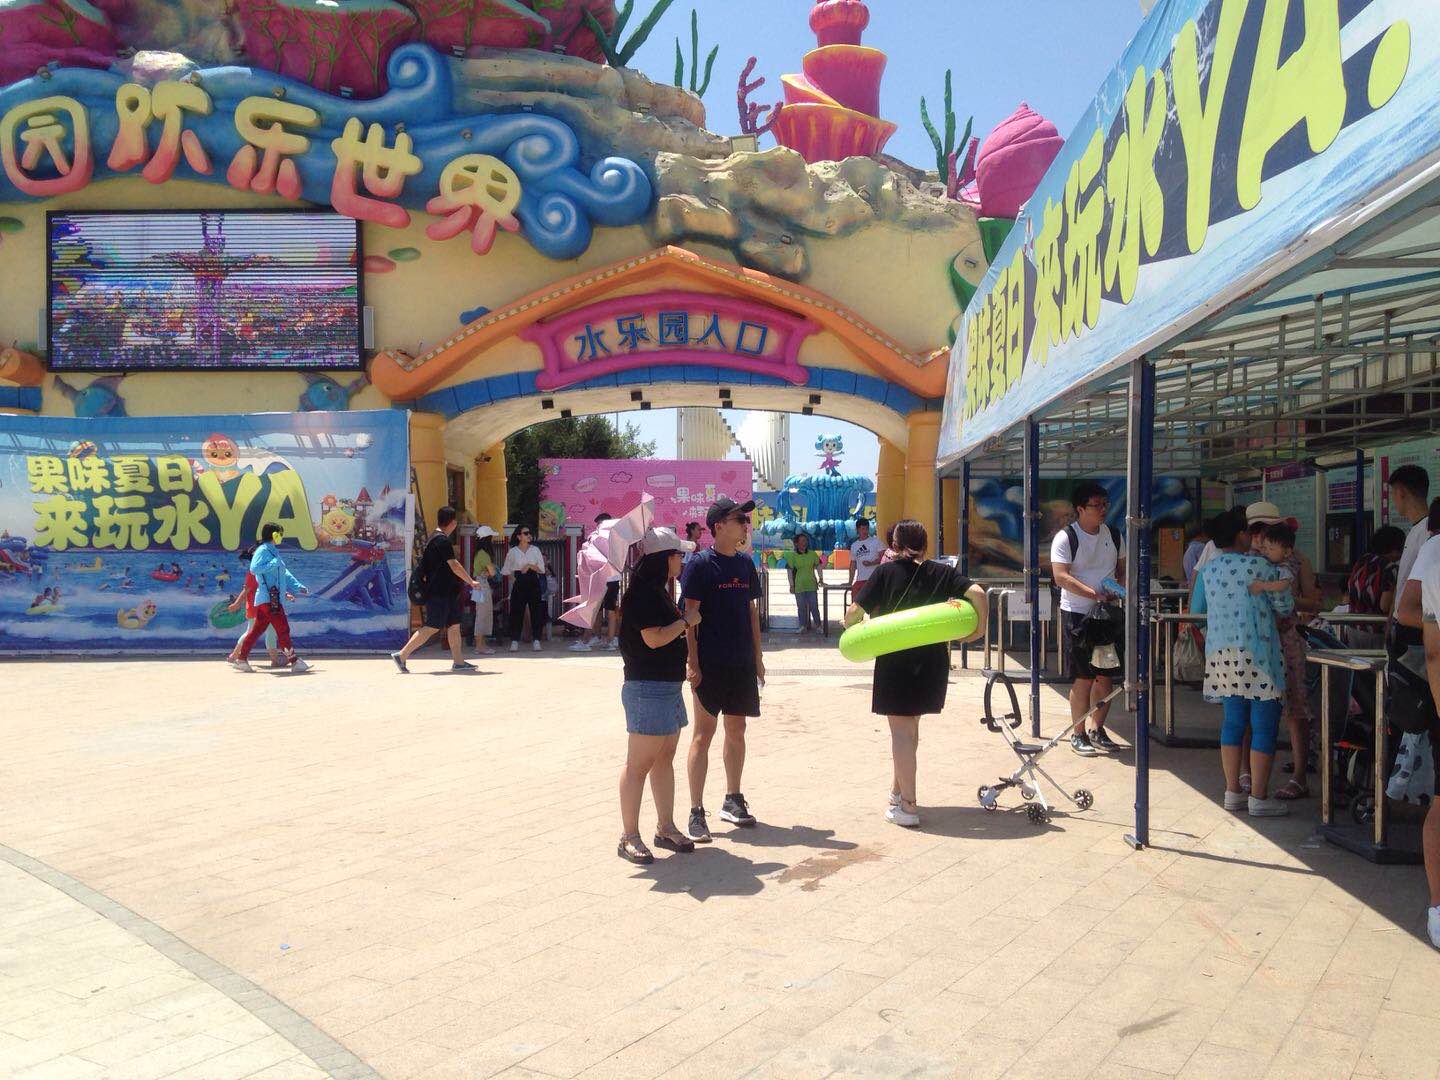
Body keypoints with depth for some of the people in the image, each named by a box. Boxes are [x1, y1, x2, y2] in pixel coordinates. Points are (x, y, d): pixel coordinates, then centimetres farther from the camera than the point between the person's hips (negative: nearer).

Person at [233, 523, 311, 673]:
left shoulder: (273, 552, 21)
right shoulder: (263, 551, -8)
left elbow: (284, 574, 27)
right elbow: (254, 569, -24)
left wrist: (298, 587, 22)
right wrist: (274, 563, -19)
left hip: (274, 599, 10)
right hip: (268, 599, -10)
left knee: (257, 630, 12)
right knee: (283, 629, -9)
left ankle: (241, 659, 17)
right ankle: (294, 661, -8)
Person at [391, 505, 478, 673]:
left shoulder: (435, 538, 16)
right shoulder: (443, 540, -16)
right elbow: (454, 566, -19)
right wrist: (471, 582, -9)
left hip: (445, 592, 10)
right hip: (439, 592, -10)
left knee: (454, 625, 10)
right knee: (432, 627, -9)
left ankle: (458, 662, 12)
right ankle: (402, 655, -6)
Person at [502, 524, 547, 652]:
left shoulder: (535, 550, 7)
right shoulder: (512, 552, 5)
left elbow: (542, 569, 3)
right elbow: (506, 571, 11)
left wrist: (530, 566, -11)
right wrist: (513, 579, -2)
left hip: (533, 583, 1)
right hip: (519, 583, -1)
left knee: (537, 612, -2)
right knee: (516, 612, -3)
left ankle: (536, 640, 3)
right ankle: (514, 641, 2)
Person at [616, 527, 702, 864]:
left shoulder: (658, 590, 16)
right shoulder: (643, 592, -16)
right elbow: (654, 638, -22)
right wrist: (687, 621, -12)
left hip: (668, 685, 10)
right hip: (648, 687, -10)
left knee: (664, 759, 15)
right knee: (639, 763, -4)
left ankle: (666, 828, 23)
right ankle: (629, 837, 2)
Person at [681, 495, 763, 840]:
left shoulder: (745, 564, 10)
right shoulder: (701, 563, -9)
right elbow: (690, 614, -11)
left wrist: (757, 657, 13)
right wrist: (693, 664, -15)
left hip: (742, 663, 6)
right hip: (710, 665, -6)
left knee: (736, 730, 14)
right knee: (703, 734, -2)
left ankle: (732, 800, 28)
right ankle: (696, 813, 3)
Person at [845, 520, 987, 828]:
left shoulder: (886, 573, -2)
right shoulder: (941, 572, 6)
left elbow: (854, 611, -9)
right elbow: (977, 592, -8)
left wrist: (850, 626, 12)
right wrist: (980, 627, 4)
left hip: (894, 660, -4)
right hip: (933, 660, 4)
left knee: (901, 730, 0)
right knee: (910, 727, 21)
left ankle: (907, 806, -3)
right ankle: (898, 789, 33)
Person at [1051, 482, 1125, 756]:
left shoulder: (1114, 535, 8)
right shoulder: (1066, 538, -10)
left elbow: (1123, 569, 17)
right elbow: (1061, 577, -18)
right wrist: (1095, 594, -24)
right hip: (1077, 613, -6)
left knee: (1106, 675, 9)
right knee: (1084, 677, -4)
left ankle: (1097, 729, 24)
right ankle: (1078, 734, 8)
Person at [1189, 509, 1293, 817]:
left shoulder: (1207, 570, 9)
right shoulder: (1260, 567, -6)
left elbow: (1195, 610, 19)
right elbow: (1285, 606, 0)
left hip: (1220, 654, 6)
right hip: (1256, 654, -6)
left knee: (1233, 720, 14)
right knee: (1264, 724, 0)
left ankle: (1233, 791, 17)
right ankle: (1259, 797, 1)